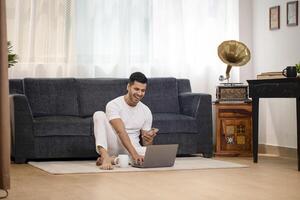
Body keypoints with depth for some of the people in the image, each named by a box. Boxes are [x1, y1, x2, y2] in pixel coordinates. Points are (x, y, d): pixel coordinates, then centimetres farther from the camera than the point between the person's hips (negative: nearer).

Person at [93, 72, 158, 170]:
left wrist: (149, 139, -19)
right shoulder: (114, 105, -10)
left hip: (133, 147, 3)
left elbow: (145, 143, 7)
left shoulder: (146, 111, 6)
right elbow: (121, 132, -24)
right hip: (114, 145, -3)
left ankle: (113, 159, -26)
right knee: (99, 115, -24)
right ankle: (105, 157, -38)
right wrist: (134, 154, -37)